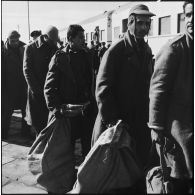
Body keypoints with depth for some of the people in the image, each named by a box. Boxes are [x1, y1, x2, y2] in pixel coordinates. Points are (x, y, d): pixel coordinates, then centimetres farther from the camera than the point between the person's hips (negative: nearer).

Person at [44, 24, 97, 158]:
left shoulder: (86, 56, 10)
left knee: (89, 146, 8)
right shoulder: (59, 58, -5)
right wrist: (57, 109, -18)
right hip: (67, 112, -4)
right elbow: (49, 87, -9)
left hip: (87, 111, 4)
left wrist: (92, 104, 5)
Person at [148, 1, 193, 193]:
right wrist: (156, 126, -17)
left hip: (188, 124, 5)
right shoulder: (174, 48, -12)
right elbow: (158, 89, -14)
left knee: (182, 174, 14)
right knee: (181, 177, 6)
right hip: (179, 125, -5)